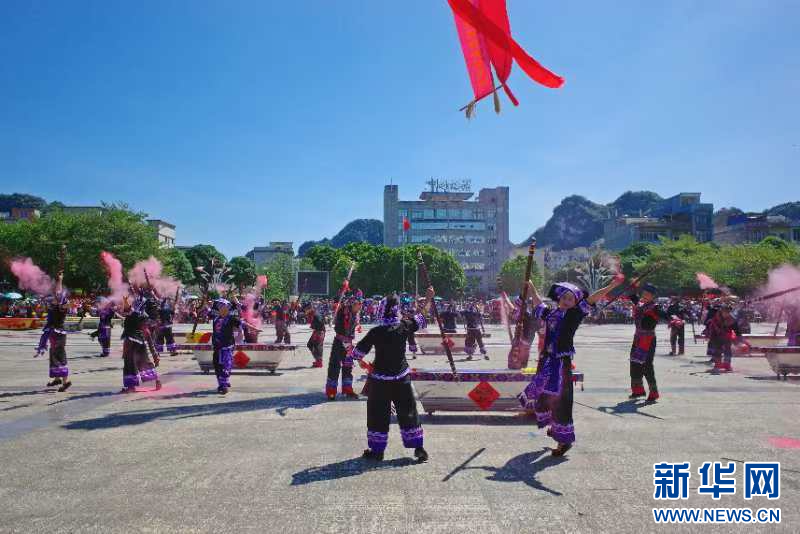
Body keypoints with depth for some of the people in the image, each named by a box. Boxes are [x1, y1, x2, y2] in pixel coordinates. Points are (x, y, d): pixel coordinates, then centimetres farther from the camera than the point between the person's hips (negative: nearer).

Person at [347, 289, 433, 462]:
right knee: (408, 412, 11)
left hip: (380, 379, -3)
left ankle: (377, 450, 15)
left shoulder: (376, 332, -15)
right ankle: (418, 448, 14)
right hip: (401, 378, 3)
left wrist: (350, 358, 14)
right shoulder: (404, 326, -7)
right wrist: (429, 298, 22)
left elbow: (358, 351, -7)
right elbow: (421, 317, 10)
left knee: (378, 414, 8)